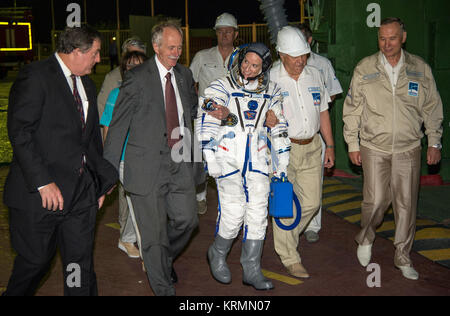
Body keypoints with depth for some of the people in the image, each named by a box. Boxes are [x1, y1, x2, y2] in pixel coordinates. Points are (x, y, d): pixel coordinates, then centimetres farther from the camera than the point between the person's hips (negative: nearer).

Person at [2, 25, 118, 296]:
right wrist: (43, 182, -21)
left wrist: (100, 181, 16)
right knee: (36, 260, 7)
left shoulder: (87, 85, 15)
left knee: (82, 264, 8)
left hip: (82, 192, 6)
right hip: (40, 192, -6)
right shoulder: (36, 76, -9)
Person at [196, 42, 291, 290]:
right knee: (233, 212, -8)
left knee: (258, 212, 1)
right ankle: (217, 254, 20)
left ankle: (251, 270, 12)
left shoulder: (270, 92, 8)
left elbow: (279, 126, 16)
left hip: (256, 160, 4)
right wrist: (210, 158, -12)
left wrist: (282, 161, 14)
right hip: (228, 158, -4)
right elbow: (205, 123, -7)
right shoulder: (221, 88, -4)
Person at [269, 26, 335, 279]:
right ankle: (290, 257, 15)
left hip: (312, 147, 5)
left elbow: (323, 112, 14)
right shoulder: (270, 79, -6)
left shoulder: (315, 75, 9)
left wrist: (330, 146, 13)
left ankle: (286, 237, 33)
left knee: (312, 202, 8)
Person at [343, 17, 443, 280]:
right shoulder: (365, 68, 0)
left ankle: (403, 258, 20)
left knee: (407, 204, 4)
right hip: (374, 148, -1)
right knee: (376, 201, -5)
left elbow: (432, 108, 9)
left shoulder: (420, 68, 3)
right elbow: (352, 108, 4)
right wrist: (353, 144, 2)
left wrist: (434, 142, 7)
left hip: (408, 149, 1)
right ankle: (366, 239, 26)